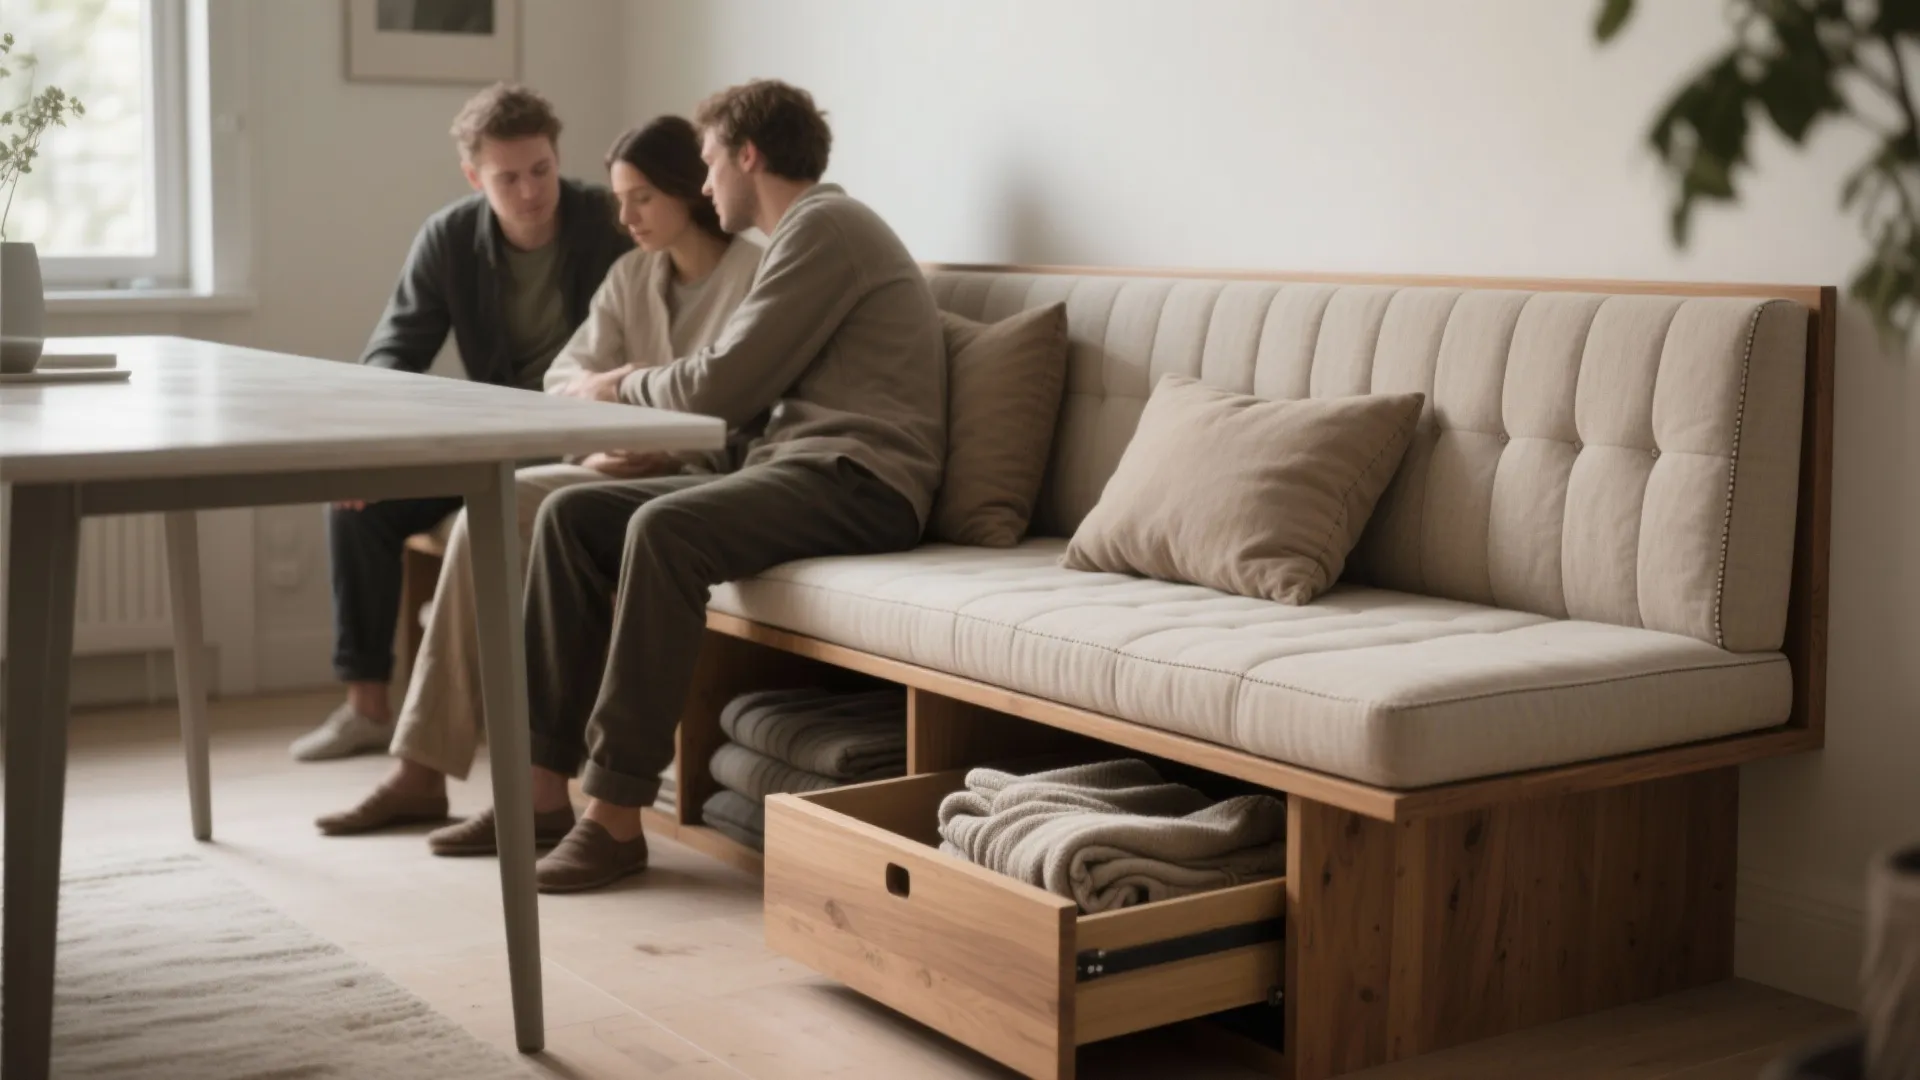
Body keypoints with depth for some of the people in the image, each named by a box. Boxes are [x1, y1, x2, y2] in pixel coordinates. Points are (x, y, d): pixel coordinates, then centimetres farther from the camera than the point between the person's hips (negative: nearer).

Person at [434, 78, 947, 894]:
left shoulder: (824, 223, -6)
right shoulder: (806, 233, 25)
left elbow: (725, 384, -12)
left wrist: (625, 389, 5)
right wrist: (647, 430, 14)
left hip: (857, 482, -10)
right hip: (796, 467, 10)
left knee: (664, 528, -33)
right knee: (571, 514, -2)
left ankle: (618, 814, -28)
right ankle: (546, 776, -5)